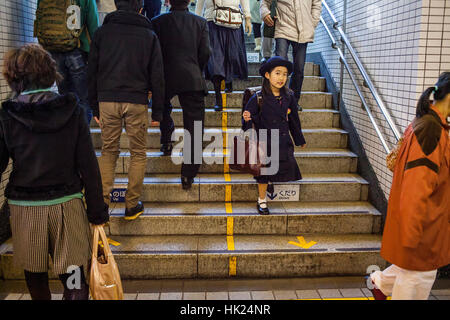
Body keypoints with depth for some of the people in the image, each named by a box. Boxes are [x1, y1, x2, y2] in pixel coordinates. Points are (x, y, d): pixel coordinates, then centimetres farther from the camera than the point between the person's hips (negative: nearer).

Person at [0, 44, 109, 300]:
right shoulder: (72, 110, -6)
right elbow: (89, 165, -6)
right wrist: (97, 211, 1)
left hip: (25, 208, 1)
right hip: (67, 204, 0)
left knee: (36, 278, 21)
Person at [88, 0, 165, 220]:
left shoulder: (102, 33, 8)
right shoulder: (149, 36, 5)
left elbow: (92, 72, 9)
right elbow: (157, 76, 3)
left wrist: (95, 107, 15)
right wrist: (157, 111, 8)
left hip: (107, 100, 2)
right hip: (137, 102, -2)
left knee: (108, 151, 13)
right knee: (138, 154, 10)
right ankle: (132, 205, 12)